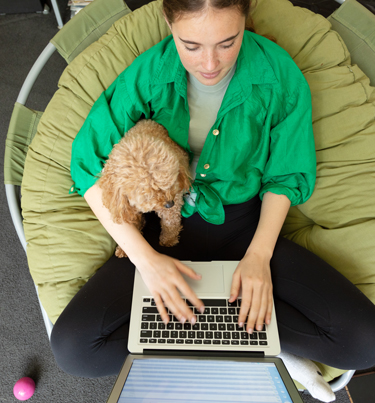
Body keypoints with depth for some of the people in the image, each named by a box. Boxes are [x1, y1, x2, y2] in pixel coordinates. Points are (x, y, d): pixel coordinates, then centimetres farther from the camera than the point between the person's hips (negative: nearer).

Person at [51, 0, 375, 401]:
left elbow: (285, 176, -1)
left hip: (245, 225, 0)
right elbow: (90, 164, -10)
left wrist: (259, 256, -15)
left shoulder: (279, 75, -12)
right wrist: (144, 257, -19)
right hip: (167, 228, 2)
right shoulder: (149, 73, -13)